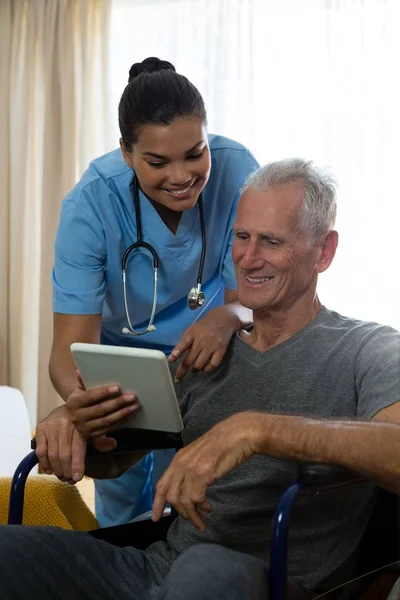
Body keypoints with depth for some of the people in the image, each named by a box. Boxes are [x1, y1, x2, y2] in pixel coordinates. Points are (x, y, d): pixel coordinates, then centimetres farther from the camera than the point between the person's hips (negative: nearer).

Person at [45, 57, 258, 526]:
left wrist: (227, 318, -48)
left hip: (208, 356, 0)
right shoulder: (91, 205, -30)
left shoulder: (236, 172, -28)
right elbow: (71, 346, -34)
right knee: (122, 499, 10)